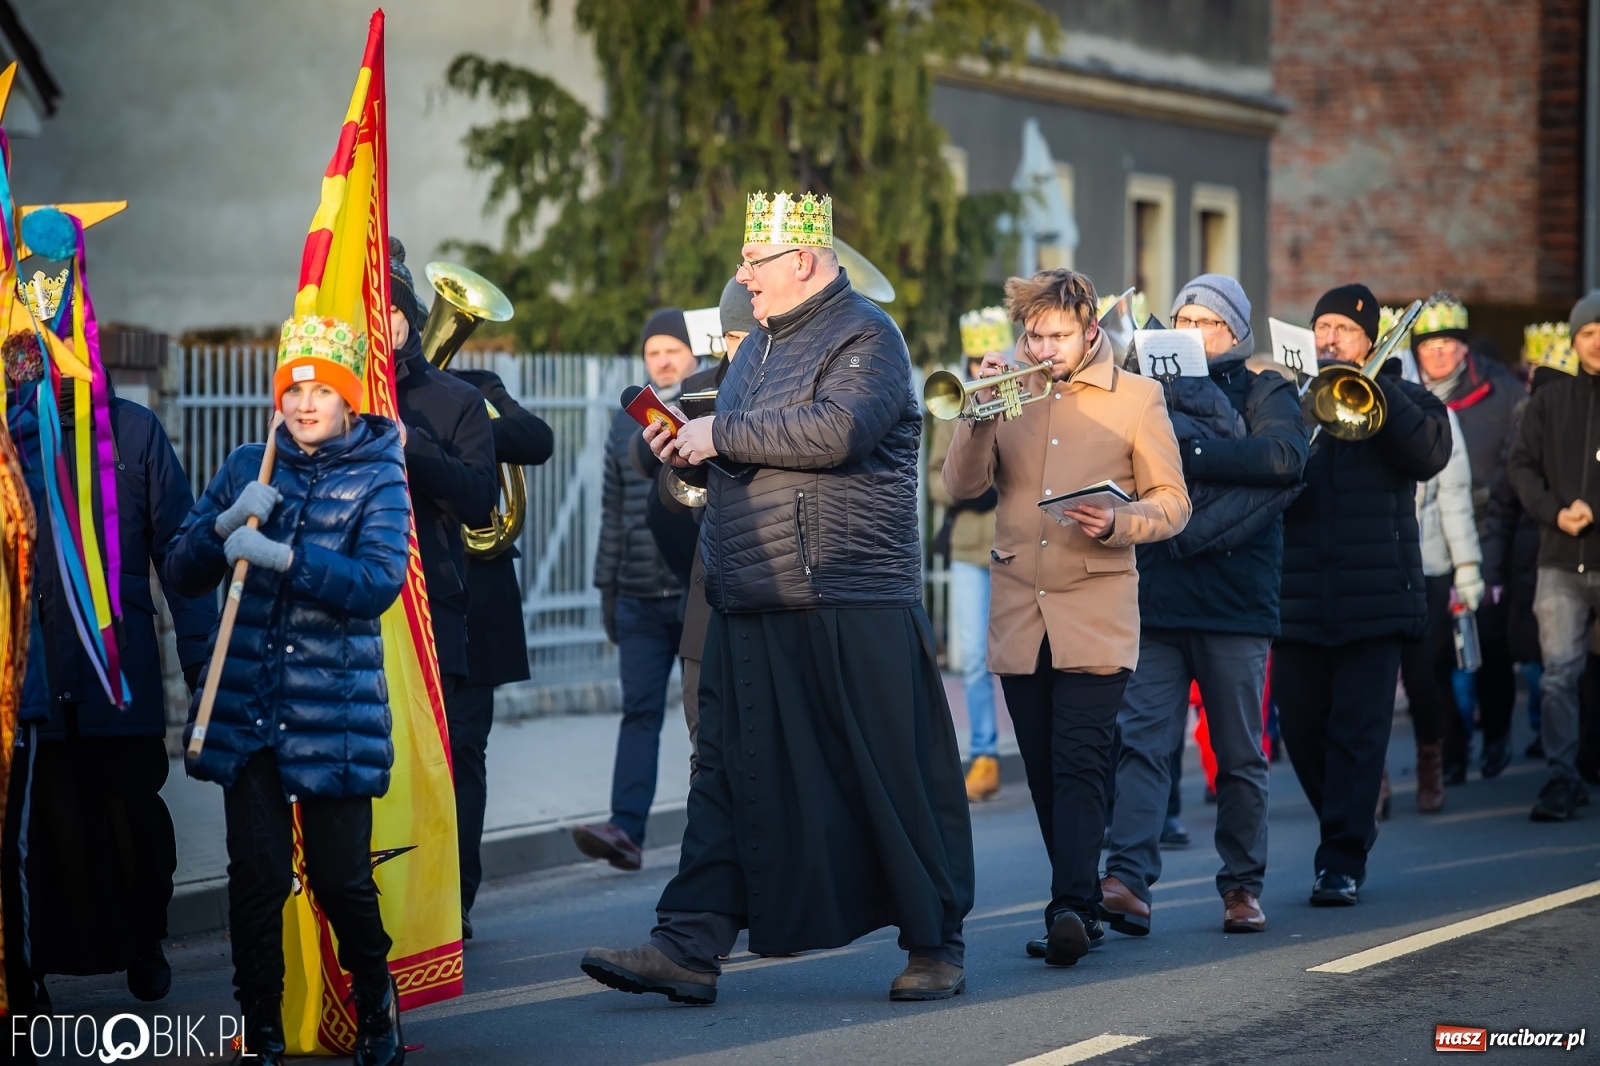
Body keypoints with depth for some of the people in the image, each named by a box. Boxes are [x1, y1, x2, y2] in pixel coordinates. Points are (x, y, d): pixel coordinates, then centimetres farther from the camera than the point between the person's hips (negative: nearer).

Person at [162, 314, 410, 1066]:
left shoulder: (377, 478, 0)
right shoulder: (248, 469, 9)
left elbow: (379, 582, -16)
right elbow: (179, 575, 6)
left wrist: (282, 555, -26)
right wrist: (226, 524, -12)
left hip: (333, 714, -2)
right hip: (247, 713, 2)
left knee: (341, 877, -2)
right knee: (256, 875, -2)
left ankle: (375, 1004, 25)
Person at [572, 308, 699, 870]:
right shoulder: (627, 423, 11)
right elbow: (613, 511, 15)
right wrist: (606, 586, 13)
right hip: (640, 599, 3)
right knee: (639, 712, -4)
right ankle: (626, 830, -11)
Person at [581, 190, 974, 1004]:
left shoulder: (864, 335, -7)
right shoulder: (760, 346, 20)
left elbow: (835, 431, -23)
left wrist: (720, 434, -14)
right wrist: (689, 454, 8)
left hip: (851, 607, -8)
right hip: (751, 607, 8)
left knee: (894, 778, 0)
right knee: (732, 776, 3)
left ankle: (935, 943, 11)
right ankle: (690, 944, 2)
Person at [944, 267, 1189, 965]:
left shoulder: (1136, 397, 3)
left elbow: (1172, 503, 2)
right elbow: (961, 487, 2)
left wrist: (1115, 523, -17)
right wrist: (981, 414, -12)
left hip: (1096, 612, -4)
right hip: (1017, 612, 4)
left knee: (1079, 764, -14)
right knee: (1045, 774, 7)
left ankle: (1070, 907, -21)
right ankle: (1084, 908, 16)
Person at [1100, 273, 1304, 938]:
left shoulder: (1265, 394, 8)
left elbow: (1284, 457, -12)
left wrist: (1187, 450, -13)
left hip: (1235, 603, -1)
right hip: (1154, 599, 1)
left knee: (1239, 755, 6)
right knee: (1141, 740, -11)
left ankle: (1243, 885, 16)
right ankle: (1128, 882, -18)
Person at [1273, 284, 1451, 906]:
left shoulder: (1401, 400, 9)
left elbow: (1428, 455, -11)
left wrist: (1373, 387, -15)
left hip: (1372, 596, -2)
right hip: (1297, 596, 2)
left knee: (1357, 733, -7)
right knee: (1301, 731, 6)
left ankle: (1343, 862, -3)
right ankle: (1345, 832, 28)